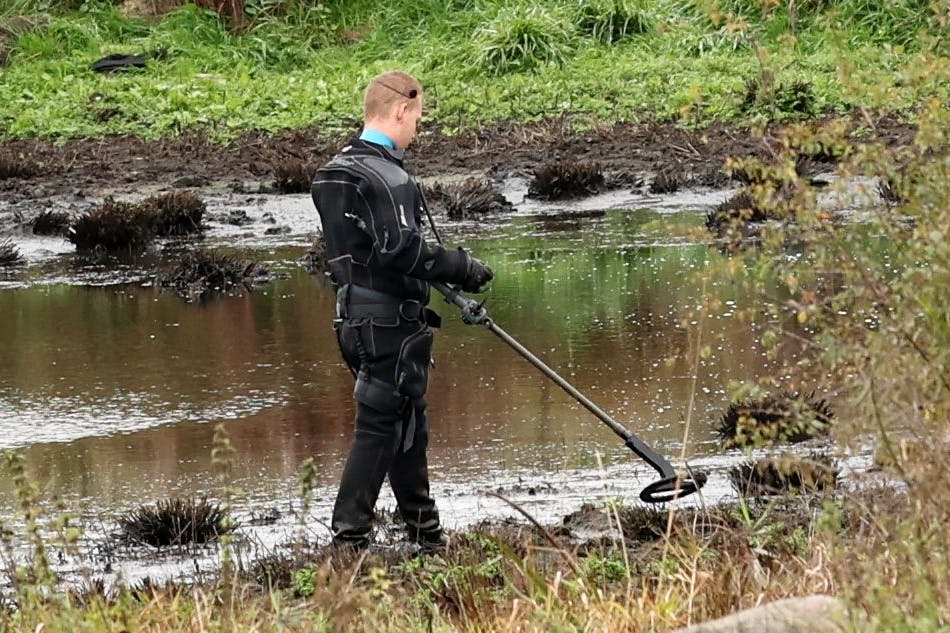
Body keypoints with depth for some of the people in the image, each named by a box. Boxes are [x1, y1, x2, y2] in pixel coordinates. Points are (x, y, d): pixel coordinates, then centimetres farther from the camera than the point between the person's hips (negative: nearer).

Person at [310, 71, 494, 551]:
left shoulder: (335, 171, 11)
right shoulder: (386, 177, -19)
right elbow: (401, 251, -25)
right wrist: (463, 268, -14)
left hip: (356, 316, 10)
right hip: (391, 319, -9)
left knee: (407, 424, 18)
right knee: (381, 425, -4)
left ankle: (425, 532, 27)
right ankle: (349, 535, -5)